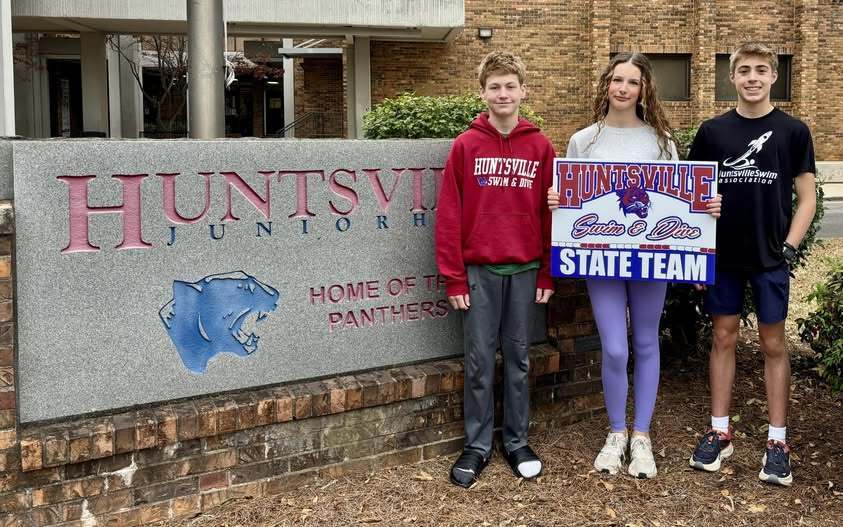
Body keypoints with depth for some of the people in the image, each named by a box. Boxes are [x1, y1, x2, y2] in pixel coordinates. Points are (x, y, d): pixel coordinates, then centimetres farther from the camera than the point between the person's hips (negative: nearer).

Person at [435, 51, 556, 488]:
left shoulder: (540, 147, 4)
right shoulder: (466, 145, -1)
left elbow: (549, 213, 4)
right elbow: (449, 214, -4)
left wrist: (547, 274, 2)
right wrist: (453, 277, -7)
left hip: (525, 270, 2)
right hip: (479, 270, -1)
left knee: (518, 358, 11)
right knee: (479, 362, 4)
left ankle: (517, 441, 23)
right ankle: (477, 445, 16)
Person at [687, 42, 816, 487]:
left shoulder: (793, 131, -1)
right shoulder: (712, 131, 3)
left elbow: (807, 198, 1)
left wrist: (789, 247, -9)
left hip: (770, 258, -2)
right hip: (722, 257, 2)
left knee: (773, 344, 5)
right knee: (723, 339, 9)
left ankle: (777, 440, 14)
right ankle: (719, 432, 19)